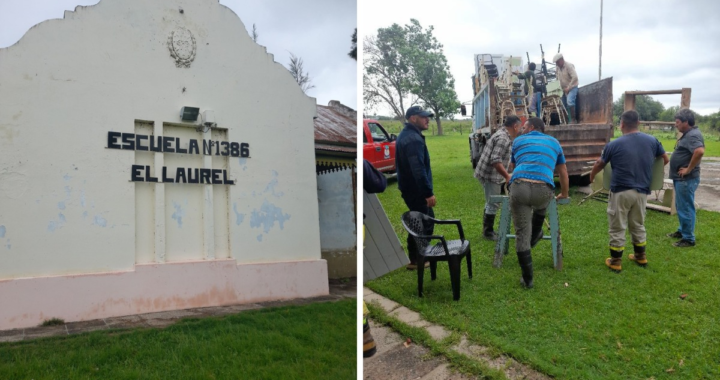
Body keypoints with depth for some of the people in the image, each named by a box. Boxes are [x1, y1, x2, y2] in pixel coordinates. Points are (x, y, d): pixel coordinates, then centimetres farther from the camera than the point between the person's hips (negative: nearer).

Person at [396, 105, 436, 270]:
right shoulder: (413, 139, -21)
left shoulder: (406, 135, 14)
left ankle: (419, 254, 29)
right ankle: (415, 259, 10)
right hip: (416, 190, -11)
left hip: (410, 187, 11)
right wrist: (428, 192, -24)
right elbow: (418, 169, -27)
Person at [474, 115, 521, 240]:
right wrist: (507, 176, -24)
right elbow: (495, 160, -28)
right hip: (490, 175, -10)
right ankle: (488, 232, 10)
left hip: (487, 173, 10)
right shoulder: (503, 138, -20)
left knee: (490, 203, 18)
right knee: (493, 204, -1)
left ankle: (487, 230, 28)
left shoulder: (502, 134, 13)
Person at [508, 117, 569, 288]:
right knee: (541, 207, 39)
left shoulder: (518, 141, 27)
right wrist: (564, 194, 53)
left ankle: (527, 279, 14)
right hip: (544, 189, 1)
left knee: (522, 234, 9)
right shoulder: (554, 142, 28)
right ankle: (534, 237, 57)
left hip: (519, 186, -1)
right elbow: (563, 172, 37)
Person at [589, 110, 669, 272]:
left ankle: (616, 261, 12)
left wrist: (592, 177, 22)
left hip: (621, 192, -4)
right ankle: (640, 257, 33)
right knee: (638, 225, 21)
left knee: (617, 228, 6)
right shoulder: (652, 141, 1)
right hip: (641, 192, 4)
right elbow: (666, 160, 15)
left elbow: (599, 165, 2)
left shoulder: (614, 145, -10)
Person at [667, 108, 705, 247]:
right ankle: (682, 231, 34)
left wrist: (689, 169, -26)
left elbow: (700, 151, -36)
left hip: (686, 179, -11)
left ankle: (689, 238, 6)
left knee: (685, 208, -2)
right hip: (681, 178, 11)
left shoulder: (692, 135, -20)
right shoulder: (689, 134, 13)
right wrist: (685, 167, 14)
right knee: (681, 207, 21)